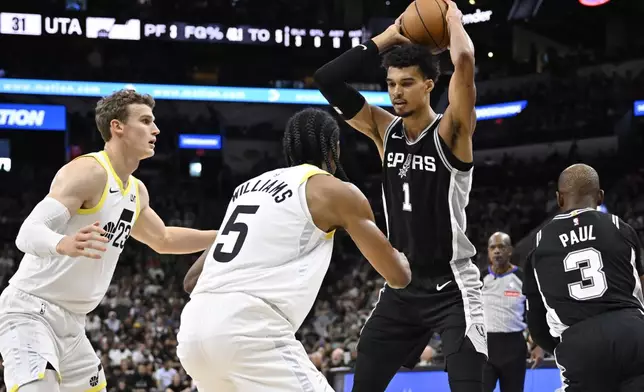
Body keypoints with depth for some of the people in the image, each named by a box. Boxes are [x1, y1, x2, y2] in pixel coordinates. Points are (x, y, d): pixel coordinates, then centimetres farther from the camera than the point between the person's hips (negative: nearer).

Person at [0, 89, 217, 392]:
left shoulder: (137, 190, 12)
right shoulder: (88, 172, -17)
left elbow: (163, 240, 32)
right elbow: (28, 234, -26)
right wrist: (65, 245, -48)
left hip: (72, 322, 10)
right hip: (30, 311, -10)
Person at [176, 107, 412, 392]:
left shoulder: (250, 186, 27)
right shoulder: (336, 191, 9)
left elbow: (191, 281, 29)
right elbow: (398, 276, 14)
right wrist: (399, 255, 37)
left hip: (194, 328, 8)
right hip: (250, 330, -7)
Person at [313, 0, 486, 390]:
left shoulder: (450, 132, -11)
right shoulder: (385, 130, 5)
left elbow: (465, 61, -27)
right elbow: (328, 80, 0)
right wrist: (388, 37, 0)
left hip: (452, 285, -6)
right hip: (402, 285, 6)